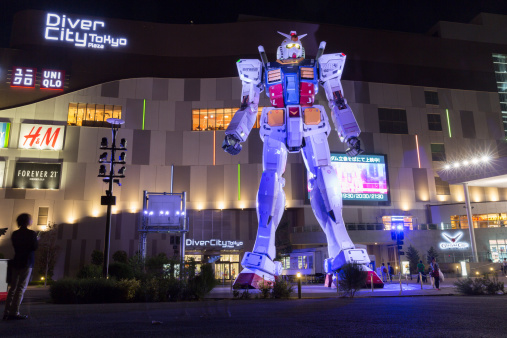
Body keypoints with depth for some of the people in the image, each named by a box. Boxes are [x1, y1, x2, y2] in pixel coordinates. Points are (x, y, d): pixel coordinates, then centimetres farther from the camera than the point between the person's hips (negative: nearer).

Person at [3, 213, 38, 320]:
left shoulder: (15, 234, 9)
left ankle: (7, 312, 11)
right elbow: (34, 247, -13)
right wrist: (37, 240, 5)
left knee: (13, 288, 11)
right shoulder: (31, 234, -10)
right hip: (26, 263, -6)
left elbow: (15, 246, 16)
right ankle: (14, 313, -5)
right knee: (21, 288, -4)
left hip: (15, 263, 6)